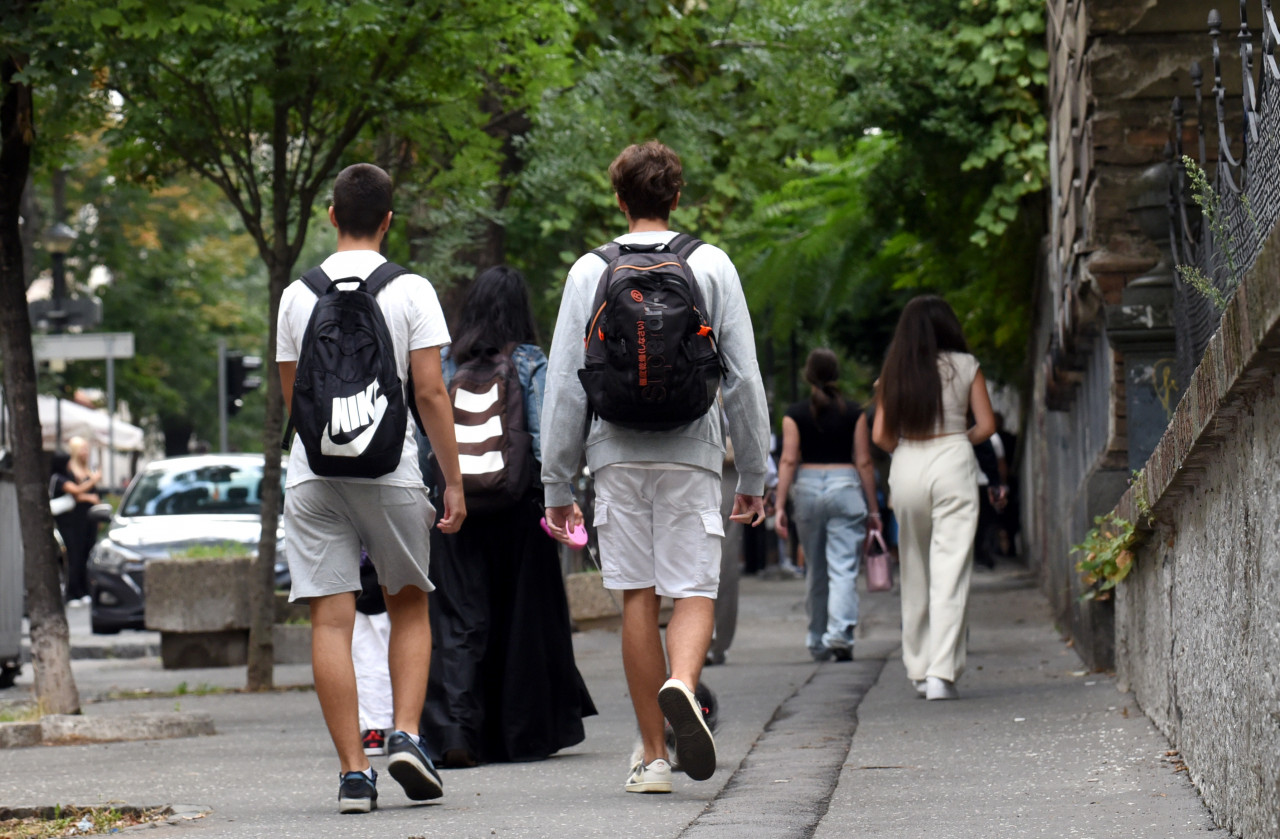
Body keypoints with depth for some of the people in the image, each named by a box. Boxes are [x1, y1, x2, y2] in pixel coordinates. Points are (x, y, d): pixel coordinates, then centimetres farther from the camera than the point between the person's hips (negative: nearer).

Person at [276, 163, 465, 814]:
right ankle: (406, 735, -1)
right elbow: (430, 393, -6)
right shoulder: (410, 291, -2)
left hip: (312, 469, 1)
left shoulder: (297, 296, 7)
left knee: (331, 619, 0)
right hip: (390, 468, -1)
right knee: (409, 605, 17)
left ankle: (353, 771, -5)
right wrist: (453, 481, 0)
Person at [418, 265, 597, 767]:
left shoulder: (445, 364, 6)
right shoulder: (530, 362, -1)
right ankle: (527, 733, 18)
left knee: (459, 622, -1)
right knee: (523, 617, 11)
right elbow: (544, 436, -9)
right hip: (516, 505, -1)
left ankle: (455, 733, -16)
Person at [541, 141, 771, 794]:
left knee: (636, 596, 5)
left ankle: (653, 757, 5)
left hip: (617, 453, 1)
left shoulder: (591, 271, 5)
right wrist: (753, 477, 9)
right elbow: (744, 379, 3)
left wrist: (557, 483, 7)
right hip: (691, 453, -1)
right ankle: (681, 684, -30)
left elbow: (565, 383, 3)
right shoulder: (712, 267, 4)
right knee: (695, 590, 2)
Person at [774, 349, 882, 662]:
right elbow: (864, 462, 0)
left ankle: (817, 641, 21)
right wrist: (873, 508, 5)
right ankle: (840, 632, -25)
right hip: (845, 485, -1)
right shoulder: (853, 414, 1)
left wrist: (780, 505, -5)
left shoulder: (794, 415, 1)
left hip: (807, 487, 2)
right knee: (843, 568, -7)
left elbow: (788, 460, -5)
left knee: (815, 570, 13)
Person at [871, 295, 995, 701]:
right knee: (950, 569, -5)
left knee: (914, 571, 14)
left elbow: (880, 435, 3)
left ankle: (918, 668, 19)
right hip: (952, 461, -3)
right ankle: (941, 672, -15)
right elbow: (986, 425, 2)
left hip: (906, 467, 3)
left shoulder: (893, 374, 6)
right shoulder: (964, 365, 2)